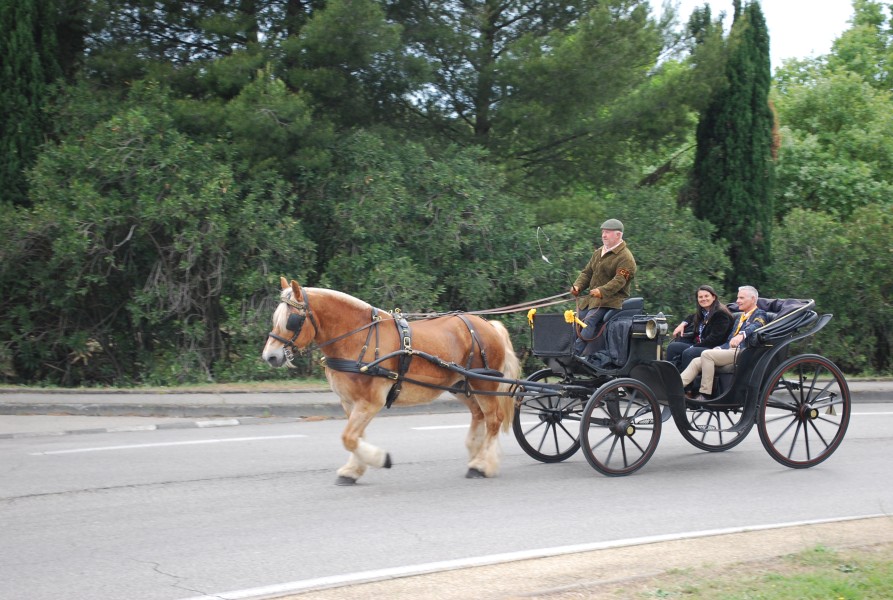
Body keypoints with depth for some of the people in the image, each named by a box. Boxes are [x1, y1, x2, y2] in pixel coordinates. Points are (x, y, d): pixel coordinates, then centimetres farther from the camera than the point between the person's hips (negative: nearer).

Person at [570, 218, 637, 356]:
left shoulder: (625, 258, -9)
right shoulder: (598, 252, 19)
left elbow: (619, 280, -22)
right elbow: (587, 272, 20)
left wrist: (602, 291, -37)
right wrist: (578, 285, -1)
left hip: (612, 299, -8)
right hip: (592, 298, 8)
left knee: (589, 321, -28)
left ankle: (575, 355, -34)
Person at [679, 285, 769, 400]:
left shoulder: (760, 314, 2)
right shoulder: (742, 317, 29)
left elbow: (755, 326, -23)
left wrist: (741, 335, -43)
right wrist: (719, 349, 5)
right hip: (731, 351, 9)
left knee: (706, 354, -24)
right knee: (696, 362, -7)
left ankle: (705, 395, -25)